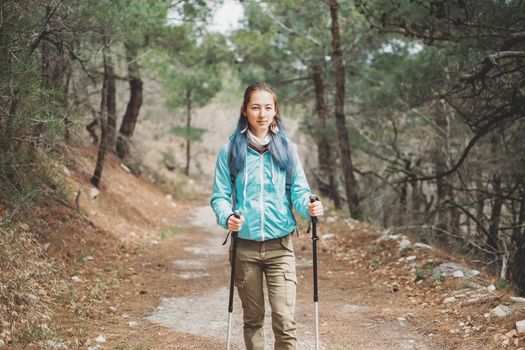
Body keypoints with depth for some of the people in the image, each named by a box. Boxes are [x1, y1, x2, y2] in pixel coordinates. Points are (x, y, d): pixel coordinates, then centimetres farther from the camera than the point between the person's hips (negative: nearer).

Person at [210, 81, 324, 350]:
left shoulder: (286, 149, 4)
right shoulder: (230, 151, 0)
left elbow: (299, 191, 2)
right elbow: (220, 195, -2)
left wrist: (309, 206, -21)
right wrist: (226, 216, -23)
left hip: (280, 246, 0)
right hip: (244, 246, 0)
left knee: (285, 319, -8)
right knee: (252, 317, 12)